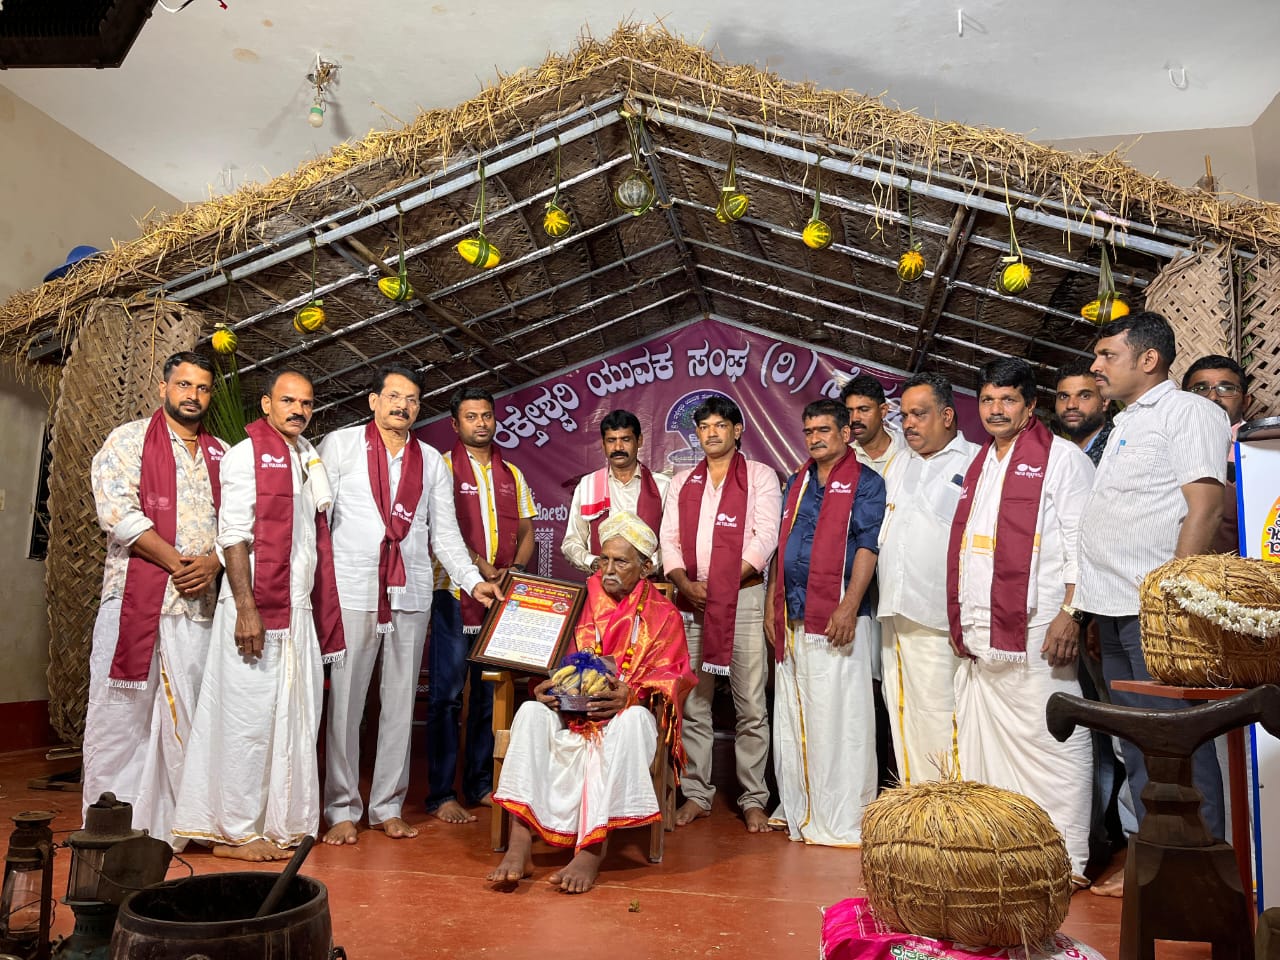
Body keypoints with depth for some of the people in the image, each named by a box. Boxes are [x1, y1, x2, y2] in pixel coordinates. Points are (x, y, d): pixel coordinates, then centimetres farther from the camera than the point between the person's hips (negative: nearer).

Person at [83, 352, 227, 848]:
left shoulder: (222, 454, 16)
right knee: (122, 711, 0)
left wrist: (213, 564, -9)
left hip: (198, 601, 3)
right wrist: (177, 562, -12)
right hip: (135, 597, -3)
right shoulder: (129, 440, 5)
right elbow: (118, 513, -8)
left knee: (183, 715, 5)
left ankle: (166, 827, 14)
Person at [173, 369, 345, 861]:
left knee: (293, 719, 9)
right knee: (248, 718, -3)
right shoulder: (247, 455, -3)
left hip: (299, 611, 7)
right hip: (257, 608, -7)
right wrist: (246, 609, -18)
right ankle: (235, 833, 8)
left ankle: (279, 822, 19)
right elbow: (233, 537, -11)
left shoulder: (309, 461, 17)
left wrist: (321, 613, 12)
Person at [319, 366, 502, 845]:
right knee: (345, 700, 0)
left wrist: (473, 580, 2)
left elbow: (444, 531, 13)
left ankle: (388, 806, 19)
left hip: (411, 592, 3)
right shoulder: (339, 444, 6)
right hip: (351, 589, -3)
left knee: (400, 699, 8)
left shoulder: (432, 461, 14)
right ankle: (342, 809, 13)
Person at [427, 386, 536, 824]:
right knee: (447, 694, -2)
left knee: (489, 694, 11)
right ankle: (441, 795, 6)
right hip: (454, 593, -5)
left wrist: (516, 569, -3)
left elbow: (525, 531, 16)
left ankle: (480, 785, 22)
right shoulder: (443, 467, 0)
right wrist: (484, 569, -19)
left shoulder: (511, 474, 16)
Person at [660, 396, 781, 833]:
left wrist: (721, 586, -12)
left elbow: (764, 538, -5)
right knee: (693, 706, 7)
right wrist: (685, 584, -7)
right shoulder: (682, 482, 17)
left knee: (751, 707, -2)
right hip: (691, 601, 4)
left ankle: (753, 800, 8)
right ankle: (696, 795, 16)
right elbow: (669, 539, 10)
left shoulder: (760, 476, 5)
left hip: (743, 597, -3)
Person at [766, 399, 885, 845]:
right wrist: (771, 604, 13)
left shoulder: (865, 483, 0)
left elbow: (867, 546, -9)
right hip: (792, 617, 7)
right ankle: (799, 812, 22)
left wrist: (849, 607, -19)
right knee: (791, 718, 11)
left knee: (839, 717, -4)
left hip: (836, 616, -6)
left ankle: (843, 820, 6)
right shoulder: (797, 482, 19)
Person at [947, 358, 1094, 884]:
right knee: (984, 743, 10)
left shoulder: (1062, 458, 1)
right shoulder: (978, 467, 22)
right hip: (981, 636, 7)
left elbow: (1081, 543, -8)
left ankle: (1067, 860, 4)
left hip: (1037, 633, -7)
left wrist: (1070, 614, -17)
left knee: (1050, 742, -4)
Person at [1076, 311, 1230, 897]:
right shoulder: (1123, 425, 22)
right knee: (1139, 745, 12)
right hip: (1114, 609, 9)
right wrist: (1086, 608, 16)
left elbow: (1205, 507, -14)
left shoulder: (1188, 411, -3)